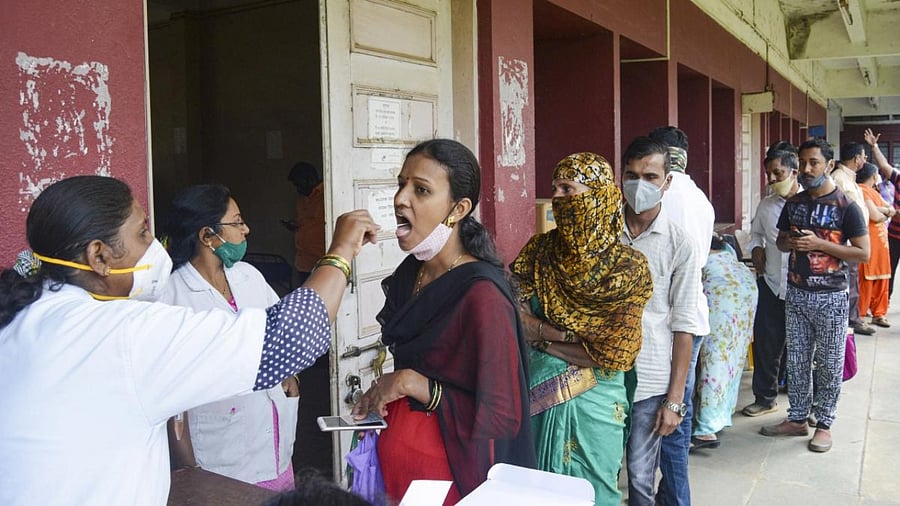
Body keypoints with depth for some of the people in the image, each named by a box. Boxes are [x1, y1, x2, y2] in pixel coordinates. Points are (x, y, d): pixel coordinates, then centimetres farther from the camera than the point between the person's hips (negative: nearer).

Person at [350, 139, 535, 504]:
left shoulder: (482, 293, -24)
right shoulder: (409, 272, 0)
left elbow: (501, 417, -22)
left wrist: (412, 383, -22)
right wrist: (381, 394, 3)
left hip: (450, 473, -7)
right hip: (394, 456, 7)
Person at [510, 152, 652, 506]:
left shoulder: (628, 267, -10)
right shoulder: (539, 251, -1)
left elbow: (613, 355, -14)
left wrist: (542, 334, -12)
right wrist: (573, 337, -19)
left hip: (593, 403, -3)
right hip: (537, 396, 3)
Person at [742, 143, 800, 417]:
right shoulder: (766, 205, 5)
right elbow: (756, 232, 22)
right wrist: (756, 248, 4)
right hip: (770, 283, 4)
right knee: (765, 344, 9)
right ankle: (765, 398, 25)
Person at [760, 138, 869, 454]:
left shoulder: (846, 207, -10)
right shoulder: (793, 203, 6)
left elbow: (863, 253, -12)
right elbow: (781, 240, 16)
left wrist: (819, 244, -20)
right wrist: (791, 242, -8)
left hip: (830, 297, -5)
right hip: (796, 293, 5)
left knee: (829, 364, 6)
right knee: (796, 360, 12)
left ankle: (824, 423, 19)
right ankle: (797, 419, 24)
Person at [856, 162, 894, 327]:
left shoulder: (872, 191, 19)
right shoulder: (863, 191, -11)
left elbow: (892, 210, 12)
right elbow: (875, 216, -19)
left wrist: (881, 210, -8)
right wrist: (886, 213, 2)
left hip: (880, 242, 10)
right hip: (868, 243, -10)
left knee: (881, 281, 13)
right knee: (866, 281, -6)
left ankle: (878, 314, 21)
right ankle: (860, 316, 1)